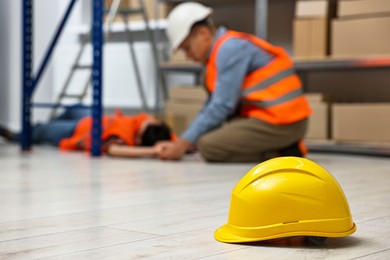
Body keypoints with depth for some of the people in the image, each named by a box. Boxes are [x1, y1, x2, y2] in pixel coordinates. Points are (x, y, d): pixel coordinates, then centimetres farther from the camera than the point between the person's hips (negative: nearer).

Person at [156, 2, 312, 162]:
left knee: (208, 146, -16)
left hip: (280, 123, -10)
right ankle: (281, 147, 9)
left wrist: (184, 144, -12)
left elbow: (222, 106, -18)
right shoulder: (222, 49, 15)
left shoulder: (231, 48, -14)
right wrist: (179, 143, 9)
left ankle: (277, 154, -7)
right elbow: (211, 106, 16)